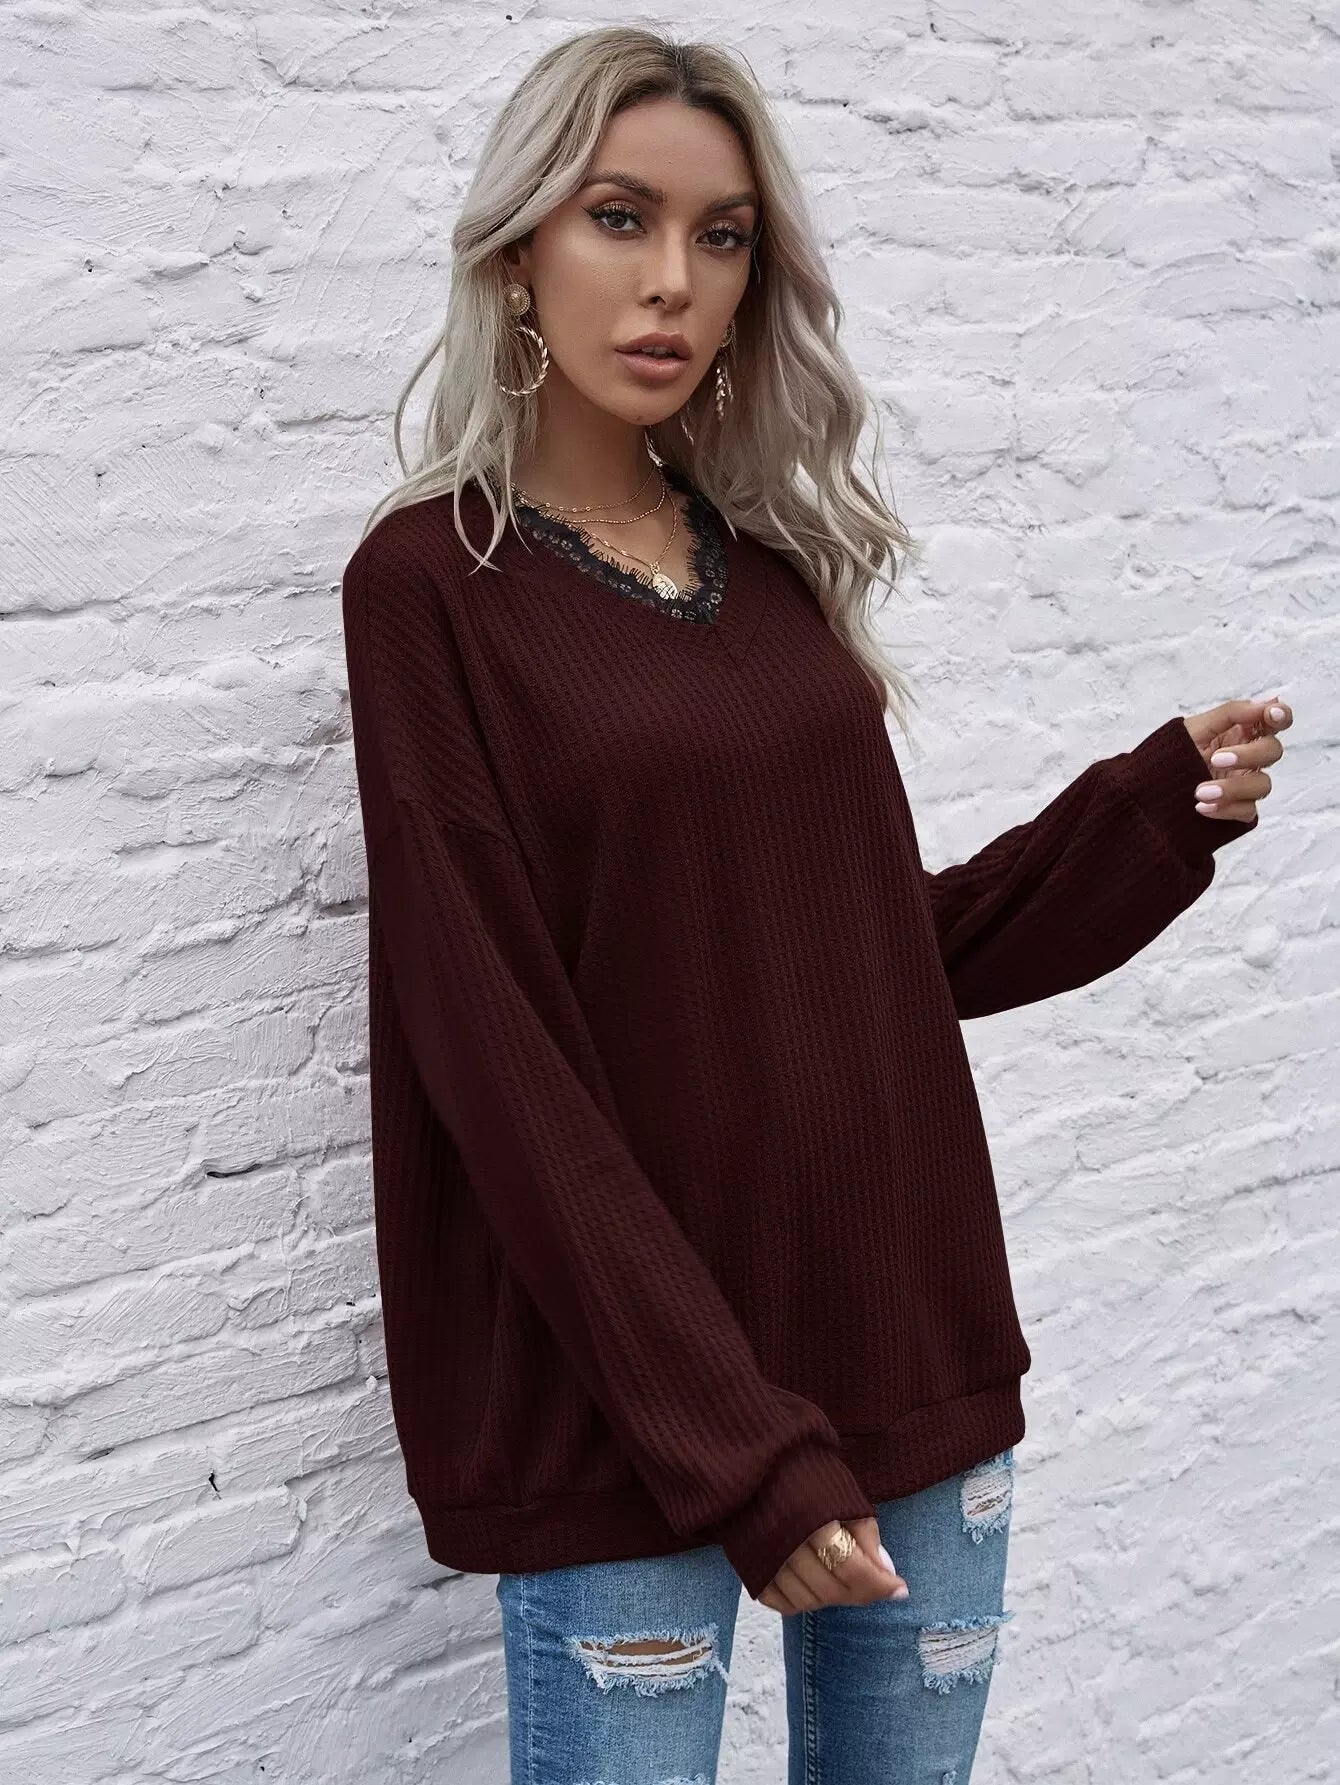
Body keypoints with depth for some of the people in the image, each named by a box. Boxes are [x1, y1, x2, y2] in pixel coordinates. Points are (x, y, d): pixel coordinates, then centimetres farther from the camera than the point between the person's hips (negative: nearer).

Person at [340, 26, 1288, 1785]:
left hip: (917, 1352, 5)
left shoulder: (778, 561, 9)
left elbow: (892, 945, 13)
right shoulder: (433, 582, -7)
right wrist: (739, 1452, -17)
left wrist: (1166, 801, 0)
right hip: (628, 1406, -5)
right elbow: (496, 1058, -13)